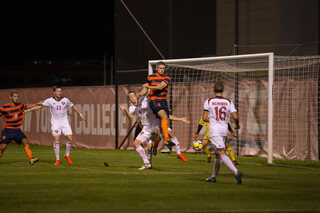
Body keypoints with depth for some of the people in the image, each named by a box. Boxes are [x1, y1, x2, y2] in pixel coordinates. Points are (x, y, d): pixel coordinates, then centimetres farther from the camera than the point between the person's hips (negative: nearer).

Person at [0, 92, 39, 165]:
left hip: (17, 130, 4)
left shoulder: (20, 105, 4)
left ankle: (31, 159, -15)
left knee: (26, 141, -14)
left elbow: (27, 107, 24)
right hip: (7, 131, -4)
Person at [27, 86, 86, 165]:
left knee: (70, 139, -6)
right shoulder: (50, 101, -6)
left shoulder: (65, 100, -1)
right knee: (56, 140, -13)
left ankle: (67, 155, 17)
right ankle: (57, 159, -4)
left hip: (65, 122, 2)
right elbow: (39, 105, 2)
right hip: (55, 123, -2)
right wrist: (28, 110, -1)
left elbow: (73, 106, 15)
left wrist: (80, 114, 19)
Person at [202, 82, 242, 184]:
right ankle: (214, 177, 28)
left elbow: (204, 118, -6)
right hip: (224, 130, 4)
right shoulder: (228, 102, 3)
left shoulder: (208, 101, -4)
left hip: (214, 130, -4)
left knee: (221, 153, -13)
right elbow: (235, 117, -6)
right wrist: (237, 125, 14)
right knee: (218, 153, 19)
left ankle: (236, 172, -31)